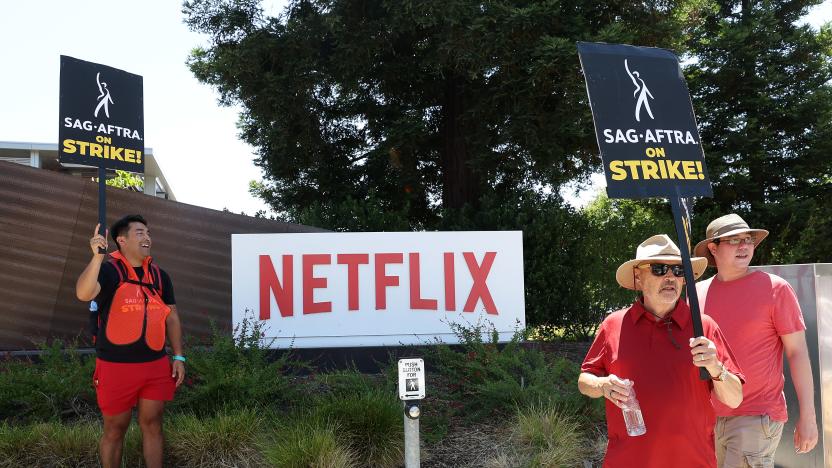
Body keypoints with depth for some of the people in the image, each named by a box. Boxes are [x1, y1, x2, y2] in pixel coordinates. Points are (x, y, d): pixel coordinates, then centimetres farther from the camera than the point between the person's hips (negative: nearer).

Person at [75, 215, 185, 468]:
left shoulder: (159, 274, 9)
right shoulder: (109, 269, -7)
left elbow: (171, 316, 14)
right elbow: (84, 293, -27)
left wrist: (178, 357, 8)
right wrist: (97, 257, -40)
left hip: (156, 365, 4)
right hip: (116, 366, -4)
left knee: (152, 425, 11)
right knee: (115, 429, 8)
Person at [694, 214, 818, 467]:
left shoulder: (774, 287, -6)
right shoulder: (698, 292, 5)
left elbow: (797, 352, -6)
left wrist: (807, 417, -9)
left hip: (757, 417, -4)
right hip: (708, 417, 4)